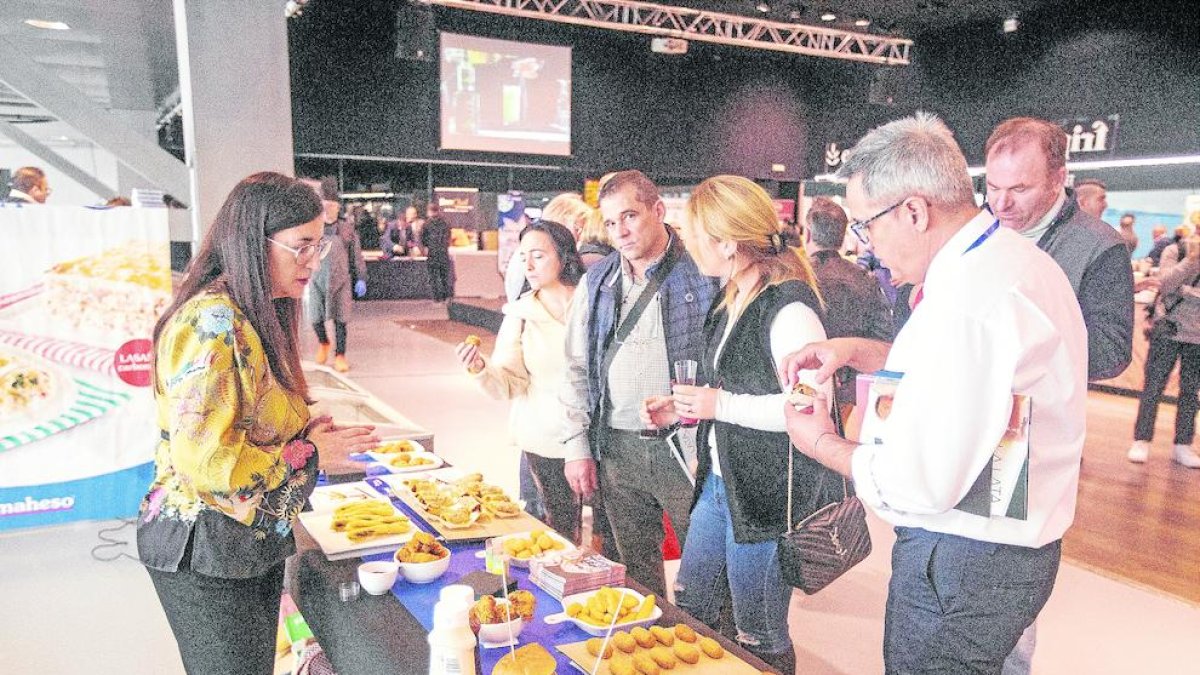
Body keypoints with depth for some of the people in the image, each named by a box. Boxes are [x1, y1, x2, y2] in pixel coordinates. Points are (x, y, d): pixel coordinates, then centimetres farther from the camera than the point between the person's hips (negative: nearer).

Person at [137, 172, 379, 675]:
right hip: (205, 558, -9)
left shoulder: (254, 316, 7)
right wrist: (309, 453, -16)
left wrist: (310, 434, -1)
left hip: (256, 543, 9)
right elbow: (203, 459, -27)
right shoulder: (212, 322, -23)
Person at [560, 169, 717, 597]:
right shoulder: (596, 283, 8)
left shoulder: (703, 275, -5)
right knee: (636, 572, 15)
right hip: (617, 450, 4)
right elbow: (576, 368, 11)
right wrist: (577, 446, 6)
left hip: (686, 449, -3)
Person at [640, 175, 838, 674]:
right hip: (721, 481, 10)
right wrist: (681, 408, 8)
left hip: (769, 495, -9)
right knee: (689, 606, 21)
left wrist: (720, 405, -23)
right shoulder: (733, 300, 10)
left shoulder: (788, 307, -21)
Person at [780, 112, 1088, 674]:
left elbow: (914, 487, -29)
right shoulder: (1018, 256, 4)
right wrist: (854, 350, 7)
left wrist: (822, 445, -11)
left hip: (964, 561, -9)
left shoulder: (965, 301, -29)